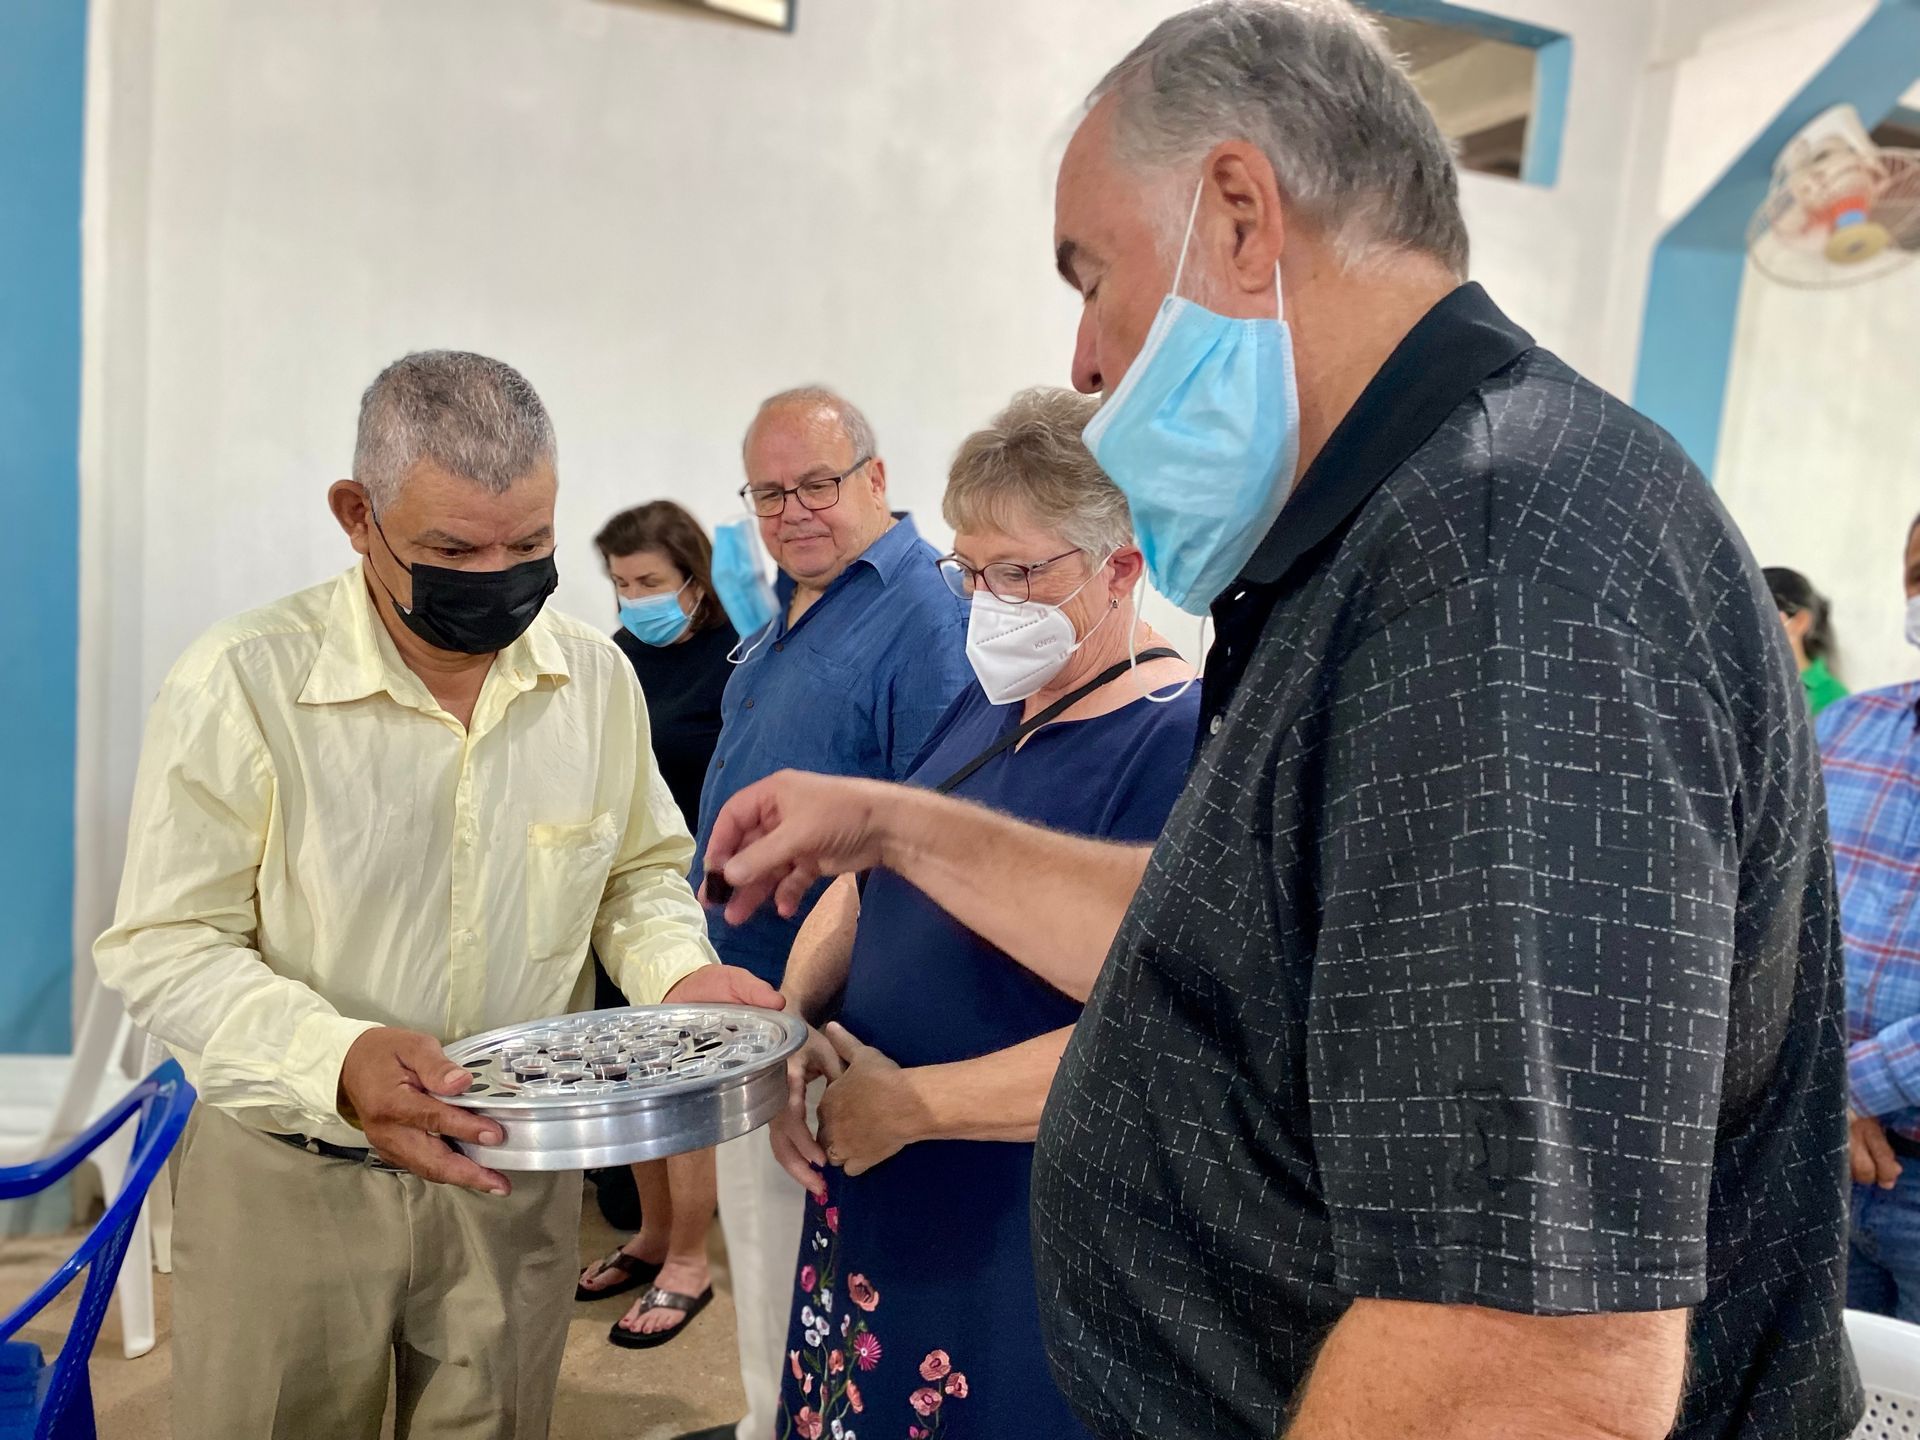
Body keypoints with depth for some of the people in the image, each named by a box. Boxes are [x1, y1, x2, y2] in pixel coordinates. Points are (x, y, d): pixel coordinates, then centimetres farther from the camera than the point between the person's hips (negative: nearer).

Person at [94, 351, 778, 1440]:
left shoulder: (597, 677, -4)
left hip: (519, 1174, 3)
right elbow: (166, 945, -14)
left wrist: (677, 973, -13)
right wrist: (336, 1062, -30)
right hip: (294, 1185, -3)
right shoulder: (240, 684, -17)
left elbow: (638, 871, 8)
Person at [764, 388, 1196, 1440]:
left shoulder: (1181, 749, -21)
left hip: (1020, 1260, -7)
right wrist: (791, 1019, -6)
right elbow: (862, 885, 12)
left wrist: (912, 1102, -22)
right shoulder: (985, 704, 5)